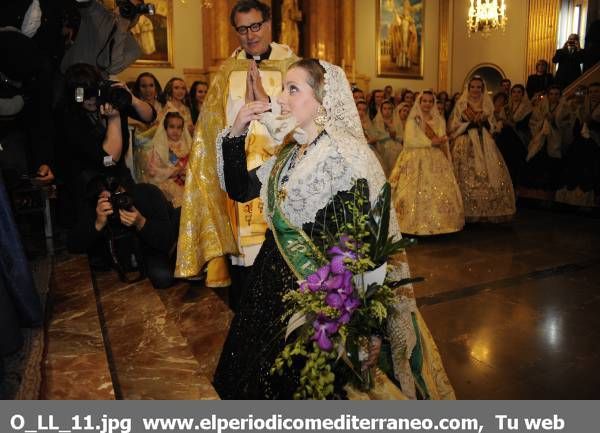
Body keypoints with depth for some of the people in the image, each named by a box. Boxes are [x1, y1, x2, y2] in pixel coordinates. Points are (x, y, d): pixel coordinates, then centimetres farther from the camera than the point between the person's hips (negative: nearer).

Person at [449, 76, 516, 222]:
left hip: (485, 145, 4)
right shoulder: (460, 105, 4)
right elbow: (453, 127, -2)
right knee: (468, 178, -7)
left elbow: (493, 127, 15)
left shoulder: (487, 106, 14)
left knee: (490, 175, -2)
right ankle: (468, 213, -2)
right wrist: (470, 123, -12)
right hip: (466, 146, -4)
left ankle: (487, 211, 9)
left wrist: (485, 121, -5)